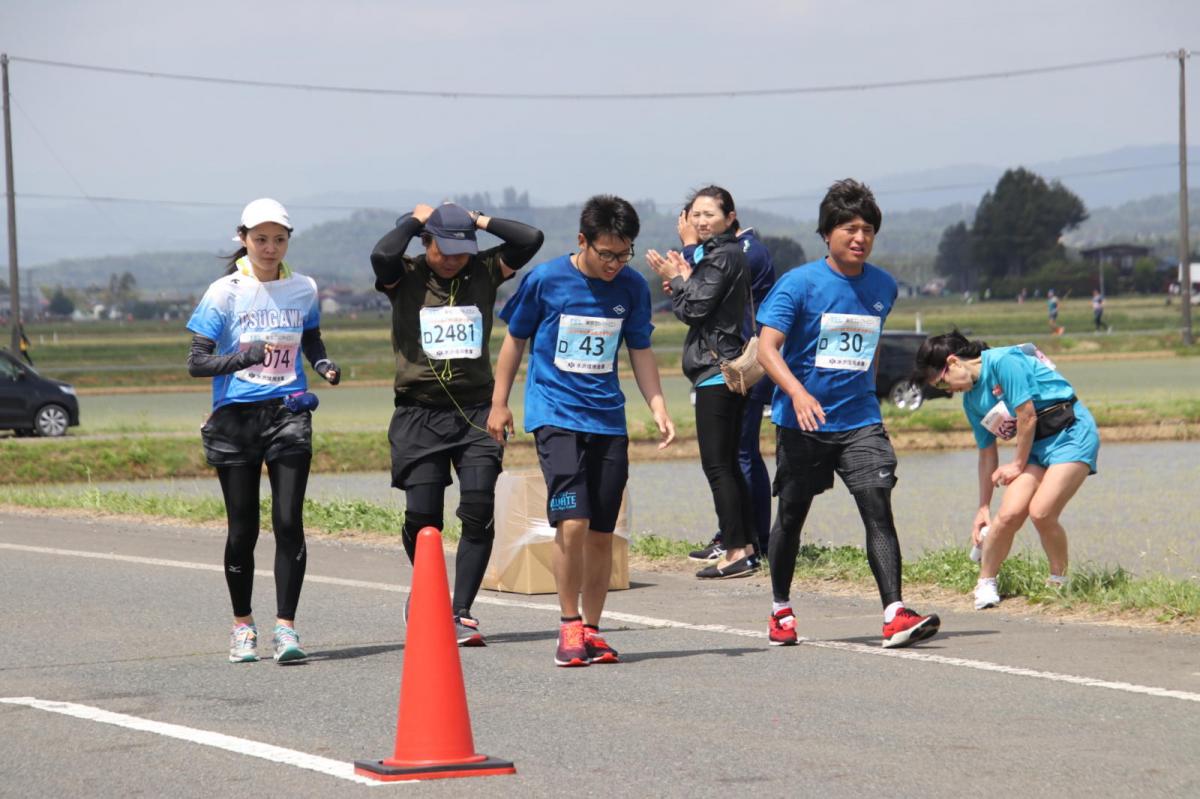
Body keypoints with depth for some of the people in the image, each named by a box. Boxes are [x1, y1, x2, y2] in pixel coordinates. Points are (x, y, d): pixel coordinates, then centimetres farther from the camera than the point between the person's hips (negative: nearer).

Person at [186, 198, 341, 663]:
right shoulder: (225, 293, -4)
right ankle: (242, 626, 22)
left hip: (287, 414, 1)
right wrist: (241, 358, -25)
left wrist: (325, 366, 1)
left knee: (288, 522, -10)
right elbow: (196, 362, -8)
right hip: (235, 418, -1)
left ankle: (285, 627, -7)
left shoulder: (302, 289, 5)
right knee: (243, 529, 5)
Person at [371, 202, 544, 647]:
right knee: (422, 515, 0)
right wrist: (414, 220, -6)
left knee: (478, 512, -11)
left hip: (476, 411, 2)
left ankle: (461, 613, -8)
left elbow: (530, 240, -4)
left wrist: (480, 222, 1)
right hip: (419, 414, -1)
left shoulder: (483, 272, 7)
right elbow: (382, 256, -22)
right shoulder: (406, 278, 0)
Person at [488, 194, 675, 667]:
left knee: (601, 533, 5)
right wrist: (499, 403, 8)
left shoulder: (632, 287, 1)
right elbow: (515, 340, 6)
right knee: (572, 522, -17)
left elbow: (640, 351, 12)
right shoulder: (545, 281, -7)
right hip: (555, 415, -4)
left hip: (608, 420, 4)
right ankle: (569, 625, -3)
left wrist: (657, 407, 1)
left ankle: (591, 630, 18)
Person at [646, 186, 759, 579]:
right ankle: (747, 547, 14)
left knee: (717, 464, -8)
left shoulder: (722, 257, -13)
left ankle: (736, 552, -9)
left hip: (717, 371, -10)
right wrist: (684, 279, 4)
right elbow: (700, 309, 18)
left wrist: (677, 280, -2)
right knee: (728, 463, 12)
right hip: (730, 369, 10)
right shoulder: (730, 253, 18)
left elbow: (695, 308, -17)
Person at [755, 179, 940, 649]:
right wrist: (797, 392, -32)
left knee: (878, 507, -14)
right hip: (802, 422, -2)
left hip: (860, 421, 2)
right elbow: (767, 347, -16)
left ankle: (895, 615, -21)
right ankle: (781, 611, 29)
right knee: (791, 517, 10)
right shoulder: (799, 284, -9)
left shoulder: (883, 286, 5)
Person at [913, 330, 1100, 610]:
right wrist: (984, 507, 17)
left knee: (1041, 512, -21)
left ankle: (1059, 582, 0)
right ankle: (986, 584, 4)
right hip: (1035, 445, 7)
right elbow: (987, 451, 17)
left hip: (1072, 433, -7)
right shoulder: (971, 399, 10)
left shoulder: (1003, 361, -17)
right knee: (1008, 514, -13)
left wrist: (1018, 464, -3)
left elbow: (1027, 416, -16)